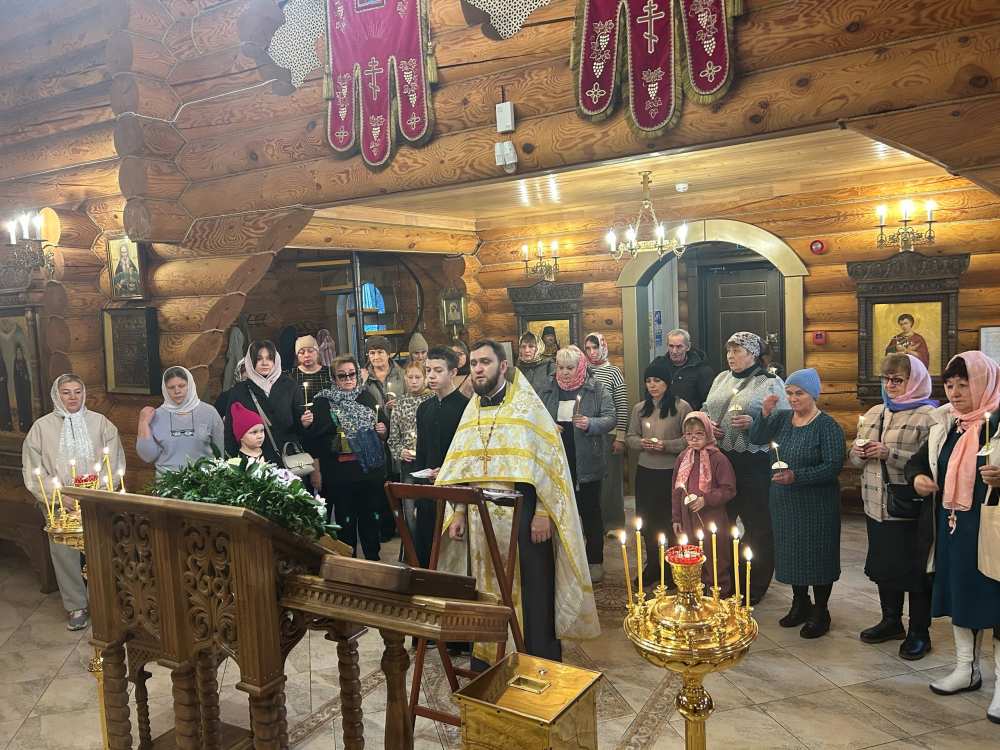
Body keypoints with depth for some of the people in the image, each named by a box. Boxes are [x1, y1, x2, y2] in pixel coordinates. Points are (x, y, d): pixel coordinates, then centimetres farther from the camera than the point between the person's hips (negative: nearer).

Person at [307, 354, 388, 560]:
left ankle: (373, 558, 28)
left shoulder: (367, 396, 10)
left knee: (371, 517, 13)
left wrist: (383, 429, -3)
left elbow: (384, 422, 17)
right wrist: (338, 444, -22)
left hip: (372, 471, 4)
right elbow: (315, 439, -10)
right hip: (342, 472, -3)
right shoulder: (323, 401, -2)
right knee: (345, 520, 6)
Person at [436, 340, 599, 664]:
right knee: (486, 593, 11)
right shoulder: (471, 411, 11)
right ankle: (486, 659, 25)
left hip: (524, 518, -5)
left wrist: (542, 513, -15)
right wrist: (459, 512, 6)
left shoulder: (527, 405, -5)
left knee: (533, 593, 3)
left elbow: (548, 460, -9)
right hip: (481, 521, 5)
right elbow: (461, 469, 14)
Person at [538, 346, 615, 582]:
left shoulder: (597, 390, -2)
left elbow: (610, 419, -4)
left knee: (590, 512, 8)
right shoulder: (547, 392, 7)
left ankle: (595, 562, 21)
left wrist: (590, 424, -23)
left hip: (586, 463, -2)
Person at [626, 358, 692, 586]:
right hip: (645, 471, 4)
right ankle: (653, 565, 25)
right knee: (647, 520, 10)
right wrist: (642, 443, -8)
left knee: (670, 522, 3)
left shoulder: (682, 407, -6)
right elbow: (630, 437, 12)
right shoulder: (639, 408, 9)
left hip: (672, 472, -4)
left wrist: (666, 445, -19)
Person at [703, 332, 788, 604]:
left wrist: (754, 423, -21)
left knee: (757, 525, 5)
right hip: (719, 459, 6)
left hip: (754, 463, -6)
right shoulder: (721, 379, 14)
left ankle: (755, 586, 21)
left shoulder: (771, 382, -4)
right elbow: (705, 409, 21)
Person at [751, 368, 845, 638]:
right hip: (784, 502, 5)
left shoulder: (827, 425, -11)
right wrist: (764, 413, -15)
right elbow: (756, 438, -1)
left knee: (817, 555, 4)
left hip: (816, 504, -5)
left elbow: (834, 466, -18)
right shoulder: (782, 418, 5)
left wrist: (796, 476, -27)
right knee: (791, 553, 14)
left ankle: (820, 613, 20)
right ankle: (800, 604, 32)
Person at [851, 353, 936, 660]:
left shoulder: (927, 416, -10)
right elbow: (855, 458, 17)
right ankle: (891, 621, 34)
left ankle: (919, 632, 21)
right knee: (883, 565, 17)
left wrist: (889, 453, -24)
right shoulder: (873, 413, 12)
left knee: (915, 570, 5)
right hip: (877, 506, 7)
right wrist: (859, 453, -5)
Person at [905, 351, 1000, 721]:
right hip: (952, 525, 6)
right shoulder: (945, 424, 7)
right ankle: (967, 669, 32)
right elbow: (917, 460, 18)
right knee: (959, 591, 15)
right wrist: (917, 477, -3)